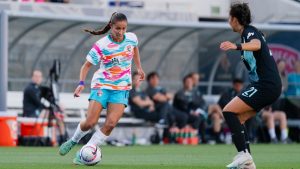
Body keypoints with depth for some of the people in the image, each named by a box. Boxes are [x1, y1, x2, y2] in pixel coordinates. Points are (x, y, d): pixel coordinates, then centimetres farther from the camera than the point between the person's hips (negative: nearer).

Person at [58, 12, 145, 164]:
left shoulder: (132, 38, -4)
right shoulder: (101, 46, -15)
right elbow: (87, 65, -10)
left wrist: (138, 67, 25)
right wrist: (81, 83, -25)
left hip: (122, 87, 2)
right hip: (101, 85, -2)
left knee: (111, 123, -16)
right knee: (90, 123, -10)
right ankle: (73, 141, 22)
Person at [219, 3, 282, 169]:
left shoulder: (250, 32, -12)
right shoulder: (248, 33, 18)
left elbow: (256, 44, -38)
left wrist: (237, 46, -56)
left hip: (266, 85, -10)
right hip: (262, 85, 10)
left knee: (229, 111, -16)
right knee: (237, 119, 9)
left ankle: (243, 154, -23)